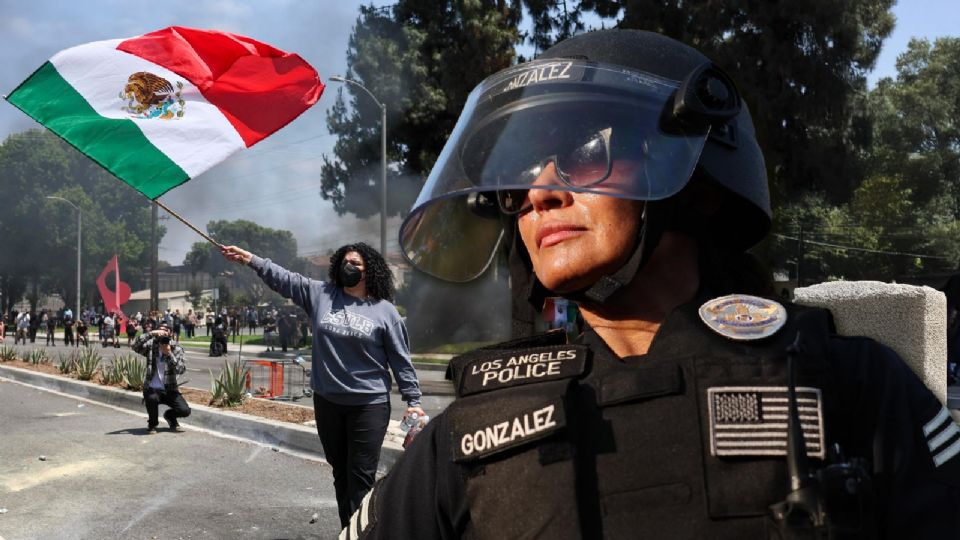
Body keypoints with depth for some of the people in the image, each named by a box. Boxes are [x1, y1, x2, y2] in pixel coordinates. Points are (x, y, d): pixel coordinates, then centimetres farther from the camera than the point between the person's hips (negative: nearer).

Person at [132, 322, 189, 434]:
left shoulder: (176, 348, -1)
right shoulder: (151, 346, -2)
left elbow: (181, 370, -14)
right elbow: (135, 346, -22)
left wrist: (169, 354, -25)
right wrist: (151, 333, -30)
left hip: (170, 389, 1)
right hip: (152, 388, -1)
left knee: (185, 411, -18)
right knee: (152, 398, -36)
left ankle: (170, 416, 22)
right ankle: (152, 423, -2)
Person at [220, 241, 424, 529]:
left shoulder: (384, 310, -4)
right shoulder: (320, 294, 4)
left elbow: (401, 360, -2)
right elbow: (284, 279, 3)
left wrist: (413, 400, -4)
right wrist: (250, 258, -7)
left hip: (369, 405, -4)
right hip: (327, 402, 4)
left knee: (361, 477, -4)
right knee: (341, 473, 15)